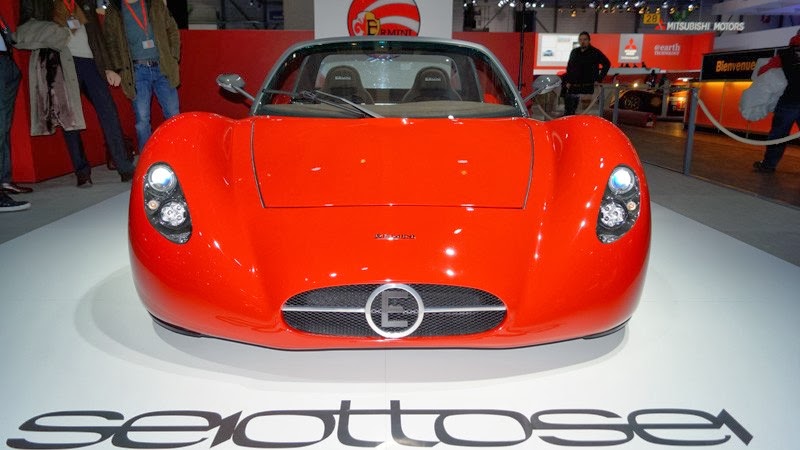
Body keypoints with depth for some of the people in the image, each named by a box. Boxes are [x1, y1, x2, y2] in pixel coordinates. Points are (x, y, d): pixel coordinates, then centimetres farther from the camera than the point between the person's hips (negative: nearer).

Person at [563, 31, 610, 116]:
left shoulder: (595, 52, 0)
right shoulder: (574, 52, 14)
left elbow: (607, 64, 5)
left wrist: (599, 79, -1)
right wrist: (567, 81, 11)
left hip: (588, 88, -5)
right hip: (573, 87, 5)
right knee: (568, 111, 5)